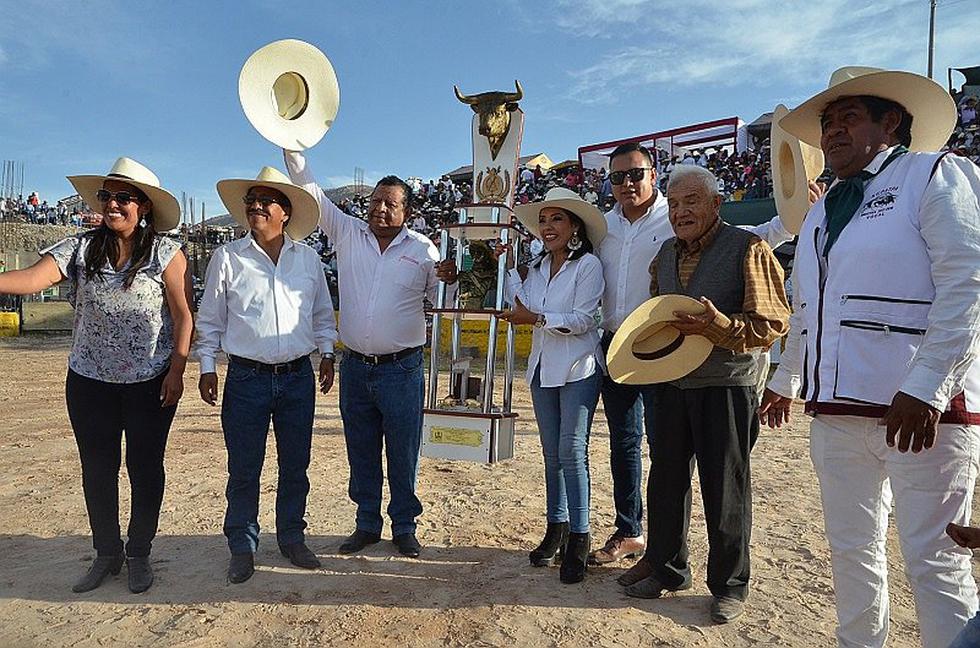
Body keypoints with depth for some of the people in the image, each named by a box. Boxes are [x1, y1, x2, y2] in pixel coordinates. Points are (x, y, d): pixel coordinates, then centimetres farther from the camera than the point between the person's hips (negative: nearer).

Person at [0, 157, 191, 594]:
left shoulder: (165, 253, -7)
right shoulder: (80, 248, 0)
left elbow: (183, 316, -7)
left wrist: (176, 370, -11)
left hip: (150, 383, -3)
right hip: (89, 382, 3)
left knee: (145, 468, 7)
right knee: (97, 470, 12)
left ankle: (139, 555, 25)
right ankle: (106, 554, 30)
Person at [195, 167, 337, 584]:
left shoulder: (308, 257, 7)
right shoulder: (227, 257, 1)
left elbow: (322, 312, 15)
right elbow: (210, 318, 5)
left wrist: (327, 353, 7)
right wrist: (206, 367, 2)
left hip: (299, 377, 2)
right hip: (247, 377, -2)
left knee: (295, 465, 11)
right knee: (244, 469, 5)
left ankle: (292, 538, 29)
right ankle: (242, 547, 23)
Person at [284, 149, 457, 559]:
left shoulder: (422, 249, -1)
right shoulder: (348, 234, 4)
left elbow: (442, 301, 4)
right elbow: (311, 192, 5)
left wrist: (450, 280, -16)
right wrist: (292, 146, -1)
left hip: (401, 370, -2)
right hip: (355, 367, 3)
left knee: (403, 454, 7)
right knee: (361, 452, 14)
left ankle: (404, 527, 25)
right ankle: (367, 524, 31)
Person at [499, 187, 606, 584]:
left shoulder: (588, 264, -7)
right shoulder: (536, 266, 12)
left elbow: (582, 320, -14)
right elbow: (523, 307, 1)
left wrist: (537, 318, -21)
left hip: (577, 369, -6)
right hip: (542, 368, 6)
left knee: (572, 452, -6)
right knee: (551, 452, 12)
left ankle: (578, 539, 5)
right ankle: (556, 529, 24)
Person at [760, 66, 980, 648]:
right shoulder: (822, 211, 20)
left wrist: (926, 387, -22)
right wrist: (786, 381, 30)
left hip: (925, 409, -7)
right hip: (836, 412, 7)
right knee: (852, 550, 16)